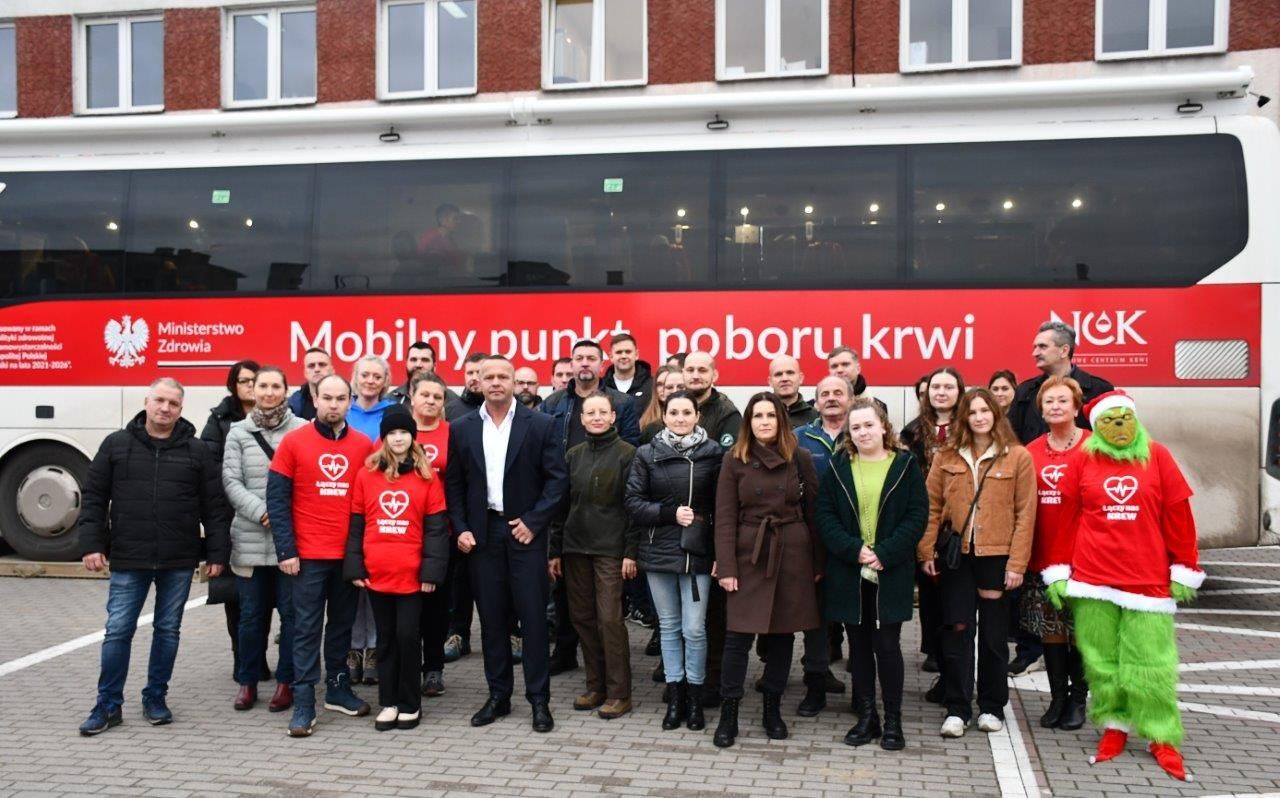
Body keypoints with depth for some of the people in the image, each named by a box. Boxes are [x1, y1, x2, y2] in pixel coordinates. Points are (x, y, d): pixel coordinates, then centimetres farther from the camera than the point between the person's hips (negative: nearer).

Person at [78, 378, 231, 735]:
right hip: (128, 559, 0)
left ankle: (156, 699, 22)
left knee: (168, 630, 9)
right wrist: (91, 544, -4)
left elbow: (214, 506, 2)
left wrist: (217, 552, -2)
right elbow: (94, 498, 3)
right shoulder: (116, 444, 2)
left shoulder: (197, 450, 2)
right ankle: (108, 705, 14)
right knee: (118, 630, 3)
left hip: (179, 562, 1)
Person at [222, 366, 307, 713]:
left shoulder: (302, 430, 1)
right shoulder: (238, 432, 8)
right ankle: (247, 680, 22)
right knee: (251, 613, 9)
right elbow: (231, 481, 1)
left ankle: (286, 681, 16)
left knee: (291, 611, 3)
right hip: (251, 538, 2)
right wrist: (262, 512, -12)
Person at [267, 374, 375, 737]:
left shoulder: (364, 445, 2)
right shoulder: (293, 442, -3)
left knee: (343, 624, 14)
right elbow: (277, 499, -4)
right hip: (309, 555, -3)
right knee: (307, 628, 1)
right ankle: (304, 704, 6)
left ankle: (338, 689, 27)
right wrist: (286, 550, -9)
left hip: (349, 555, 3)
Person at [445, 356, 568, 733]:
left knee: (533, 616, 1)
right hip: (482, 533, 2)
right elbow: (453, 484, 8)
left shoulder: (541, 424, -2)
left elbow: (557, 478, -4)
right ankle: (498, 695, 20)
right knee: (492, 617, 9)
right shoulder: (462, 429, 6)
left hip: (525, 531, -2)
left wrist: (534, 521, -10)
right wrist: (461, 529, -2)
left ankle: (539, 699, 9)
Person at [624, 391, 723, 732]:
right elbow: (633, 502, -1)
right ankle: (674, 694, 22)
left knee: (694, 628, 0)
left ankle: (694, 695, 16)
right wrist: (671, 514, -14)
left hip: (698, 553, -2)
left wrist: (722, 553, -7)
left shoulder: (713, 453, -2)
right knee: (669, 626, 11)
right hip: (658, 551, 2)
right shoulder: (647, 454, 2)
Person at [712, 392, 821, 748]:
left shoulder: (800, 458, 3)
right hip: (749, 555, -2)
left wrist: (819, 563, 5)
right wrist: (726, 566, -9)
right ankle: (729, 712, 6)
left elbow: (813, 512, 6)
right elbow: (725, 516, -2)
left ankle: (773, 708, 23)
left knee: (782, 633, 9)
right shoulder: (735, 459, 0)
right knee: (739, 634, -4)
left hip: (792, 554, 2)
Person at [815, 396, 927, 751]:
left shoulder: (906, 465, 1)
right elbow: (825, 515, 0)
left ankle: (893, 720, 13)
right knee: (859, 645, 9)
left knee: (887, 645, -1)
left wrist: (885, 554, -15)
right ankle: (866, 717, 20)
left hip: (892, 573, -2)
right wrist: (853, 549, -14)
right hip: (848, 572, 2)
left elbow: (917, 516, -4)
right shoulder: (838, 466, 6)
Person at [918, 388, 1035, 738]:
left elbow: (1025, 514, -4)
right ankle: (957, 709, 12)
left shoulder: (1018, 457, -1)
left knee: (993, 634, 9)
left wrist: (1017, 563, -9)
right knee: (956, 631, 3)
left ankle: (992, 707, 23)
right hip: (955, 555, 2)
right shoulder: (947, 456, 6)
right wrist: (926, 551, -3)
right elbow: (932, 506, 5)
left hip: (997, 556, -1)